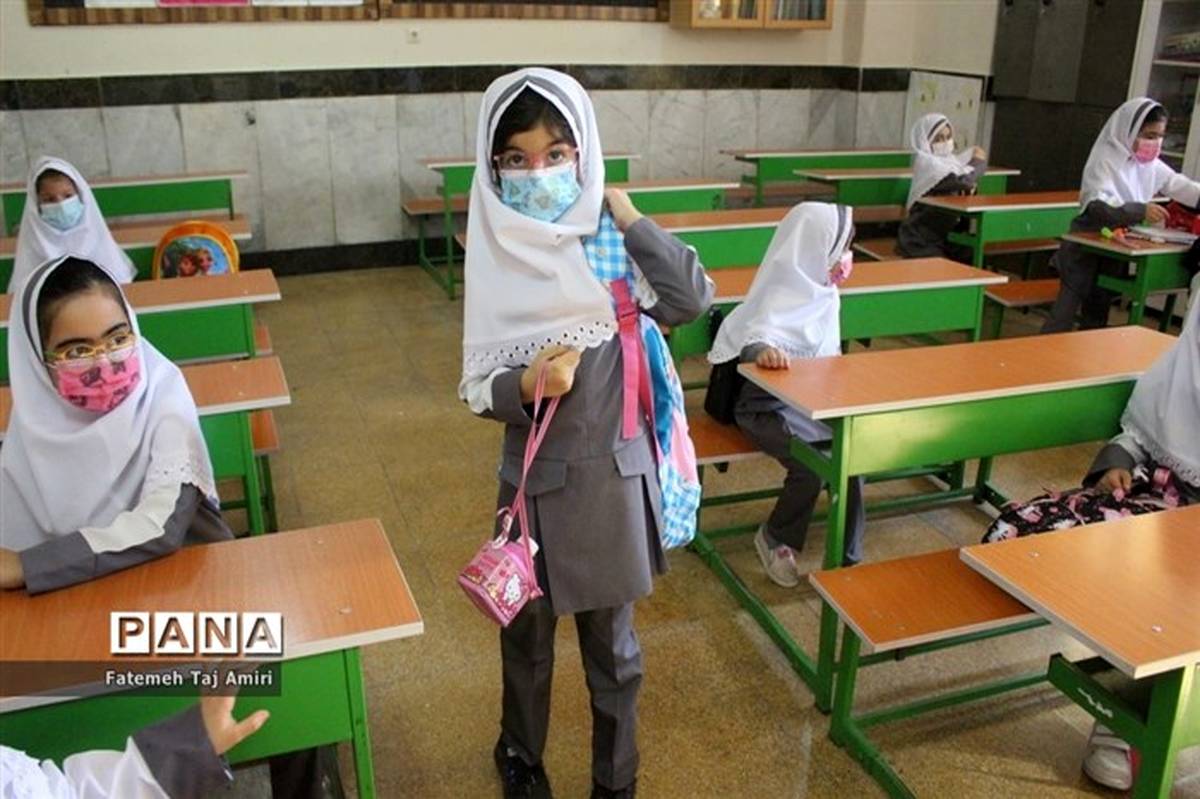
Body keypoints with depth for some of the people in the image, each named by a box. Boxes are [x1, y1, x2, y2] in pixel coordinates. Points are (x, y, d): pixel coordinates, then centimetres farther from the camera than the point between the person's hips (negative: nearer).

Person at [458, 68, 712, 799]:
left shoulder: (612, 243, -6)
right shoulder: (495, 263, -7)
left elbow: (694, 299, -19)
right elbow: (477, 390, -5)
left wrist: (630, 219, -16)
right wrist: (525, 387, -25)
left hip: (615, 471, 0)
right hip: (535, 477, 0)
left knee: (612, 640, 16)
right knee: (528, 633, 20)